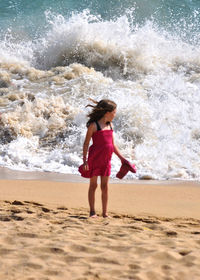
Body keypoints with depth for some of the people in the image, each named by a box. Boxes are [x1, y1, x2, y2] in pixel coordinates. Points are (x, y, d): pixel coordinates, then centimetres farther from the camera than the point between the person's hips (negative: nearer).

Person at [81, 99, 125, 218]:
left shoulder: (110, 125, 11)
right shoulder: (94, 125, -9)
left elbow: (113, 145, 18)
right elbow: (86, 143, -9)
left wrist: (121, 157, 15)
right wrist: (85, 160, -15)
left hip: (106, 159, 6)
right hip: (95, 158, -6)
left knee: (105, 187, 7)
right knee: (93, 185, 4)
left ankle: (105, 213, 12)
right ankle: (92, 212, 12)